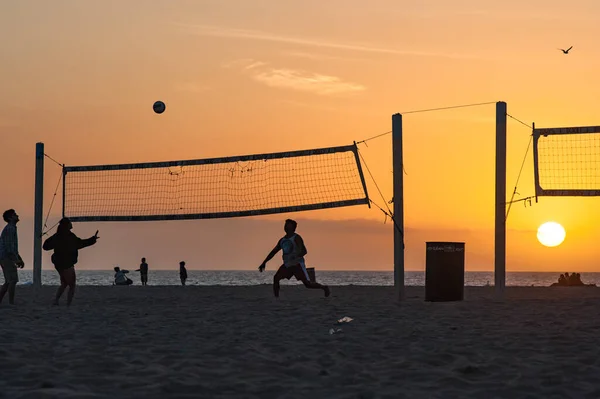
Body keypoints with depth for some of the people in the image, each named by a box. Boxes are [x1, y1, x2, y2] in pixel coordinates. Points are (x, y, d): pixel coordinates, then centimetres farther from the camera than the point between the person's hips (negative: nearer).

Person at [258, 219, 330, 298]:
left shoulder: (296, 238, -7)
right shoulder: (282, 240, 13)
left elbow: (304, 251, -16)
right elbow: (273, 252, 21)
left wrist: (297, 256, -37)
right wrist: (264, 263, 18)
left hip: (297, 264, -6)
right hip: (287, 265, 6)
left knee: (307, 284, -11)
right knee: (276, 278, -14)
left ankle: (324, 288, 11)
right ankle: (276, 298, -8)